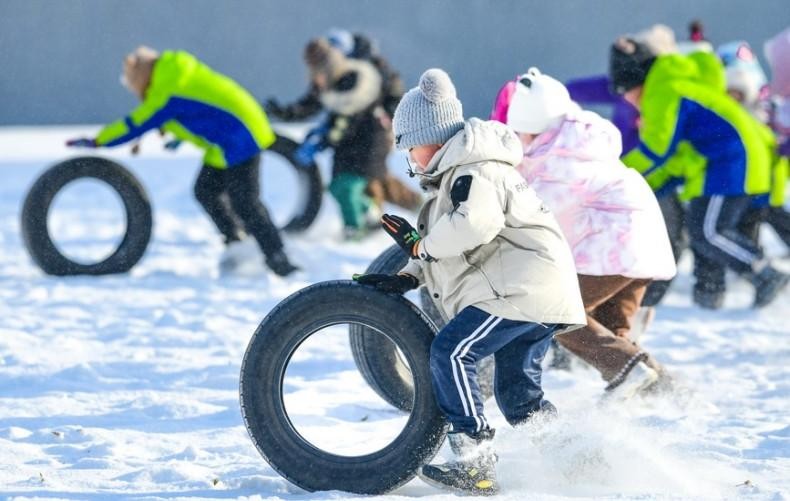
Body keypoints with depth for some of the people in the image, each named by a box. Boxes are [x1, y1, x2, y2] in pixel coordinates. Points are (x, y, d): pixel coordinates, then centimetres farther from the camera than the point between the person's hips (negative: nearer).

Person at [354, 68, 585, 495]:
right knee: (517, 391, 13)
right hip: (539, 295, 11)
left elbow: (476, 223, -29)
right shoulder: (454, 176, 26)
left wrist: (420, 246, -15)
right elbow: (450, 249, 26)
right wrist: (407, 277, 11)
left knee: (451, 351, -19)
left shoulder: (471, 170, -9)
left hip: (523, 287, -11)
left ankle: (476, 463, -24)